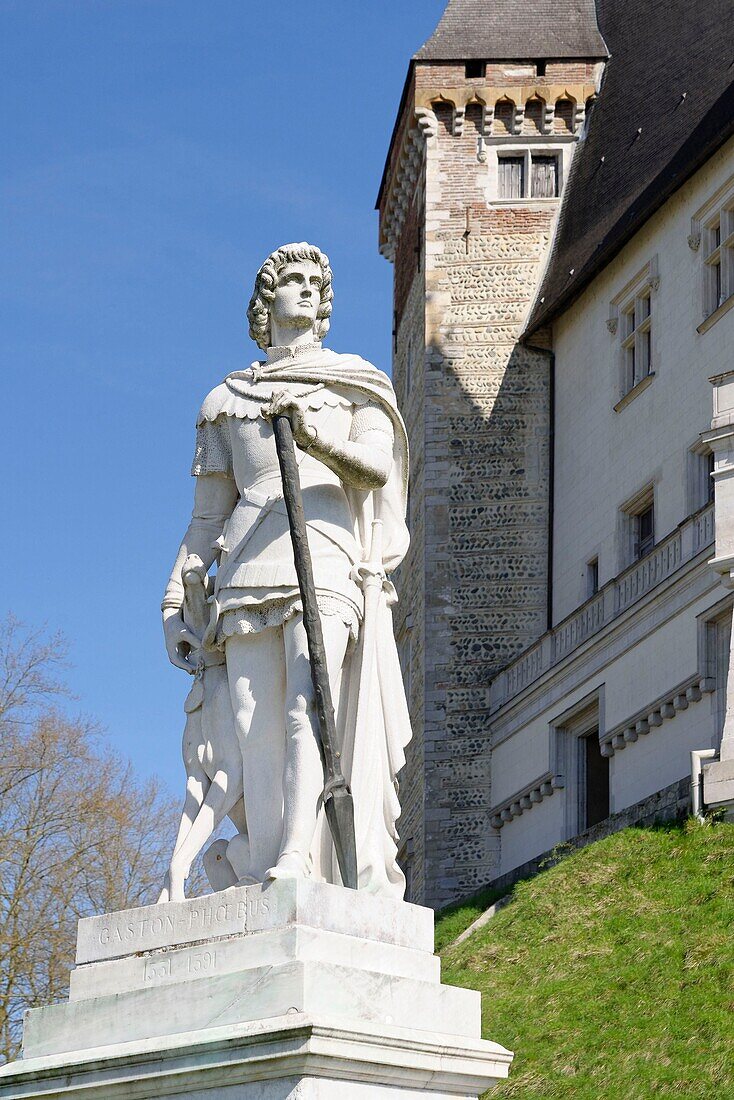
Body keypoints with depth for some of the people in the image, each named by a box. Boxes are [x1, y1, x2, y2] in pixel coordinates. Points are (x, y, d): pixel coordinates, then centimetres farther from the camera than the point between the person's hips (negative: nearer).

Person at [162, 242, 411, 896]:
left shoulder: (354, 384, 18)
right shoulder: (227, 400, 24)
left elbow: (378, 470, 0)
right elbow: (207, 515, 23)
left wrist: (320, 440, -19)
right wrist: (176, 603, 15)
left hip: (326, 558, -2)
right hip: (249, 571, 2)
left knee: (308, 707, -23)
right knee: (257, 734, -10)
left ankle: (296, 863, -35)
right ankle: (262, 884, -16)